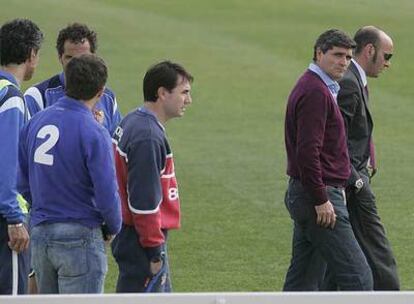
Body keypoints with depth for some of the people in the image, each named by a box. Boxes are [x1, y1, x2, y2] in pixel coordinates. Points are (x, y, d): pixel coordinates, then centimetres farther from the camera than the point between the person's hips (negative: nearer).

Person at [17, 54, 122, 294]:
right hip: (80, 238, -6)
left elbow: (22, 182, 7)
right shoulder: (93, 133, -17)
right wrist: (113, 228, 2)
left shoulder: (36, 123, 3)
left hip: (39, 235, 6)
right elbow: (107, 195, -17)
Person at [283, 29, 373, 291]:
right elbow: (307, 151, -23)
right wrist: (321, 200, -21)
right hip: (318, 194, -11)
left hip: (306, 196, 11)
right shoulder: (316, 92, -15)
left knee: (303, 281, 12)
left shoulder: (320, 88, 18)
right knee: (357, 276, -10)